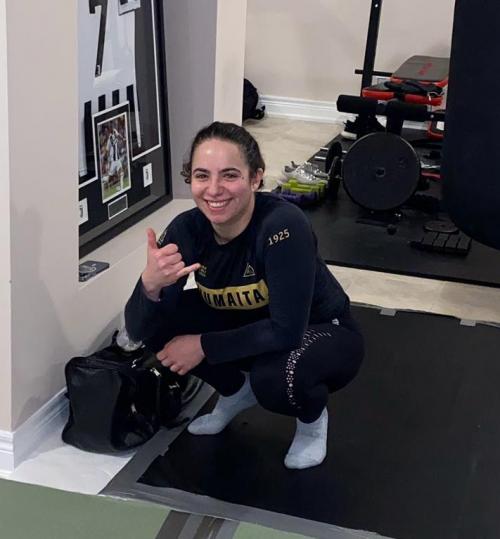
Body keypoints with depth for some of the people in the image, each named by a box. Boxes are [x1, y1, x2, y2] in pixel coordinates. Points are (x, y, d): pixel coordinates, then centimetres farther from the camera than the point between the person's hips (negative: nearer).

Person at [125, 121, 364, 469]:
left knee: (274, 378, -36)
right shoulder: (187, 229, -19)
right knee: (160, 321, -15)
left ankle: (313, 418, 2)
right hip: (249, 326, 5)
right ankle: (236, 392, 11)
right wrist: (150, 284, -41)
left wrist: (204, 346, -27)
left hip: (324, 333, -5)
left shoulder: (283, 225, -33)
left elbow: (287, 330, -33)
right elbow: (138, 330, -21)